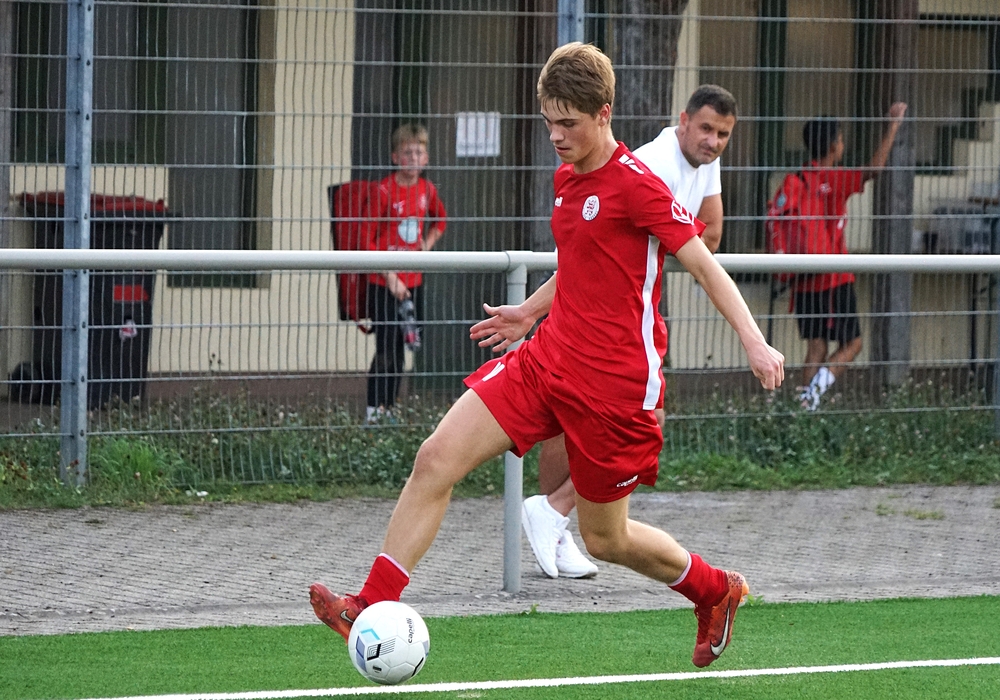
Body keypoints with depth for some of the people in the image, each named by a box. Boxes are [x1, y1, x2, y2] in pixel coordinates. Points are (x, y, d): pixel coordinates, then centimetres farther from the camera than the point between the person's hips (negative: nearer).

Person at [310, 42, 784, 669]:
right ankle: (373, 606, -6)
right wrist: (532, 311, 31)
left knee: (605, 538, 6)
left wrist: (754, 342, -22)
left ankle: (715, 592, 33)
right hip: (547, 360, 7)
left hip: (614, 382, -7)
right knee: (436, 460, -8)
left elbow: (704, 265, -14)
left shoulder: (636, 186, -14)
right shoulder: (567, 178, 10)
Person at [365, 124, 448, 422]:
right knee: (387, 350, -7)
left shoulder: (427, 189, 5)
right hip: (384, 283, -6)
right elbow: (366, 239, -14)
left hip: (413, 283, 6)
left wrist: (426, 246, 12)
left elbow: (440, 219, 28)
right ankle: (373, 411, 1)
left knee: (407, 345, 9)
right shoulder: (385, 190, -13)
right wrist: (390, 277, -17)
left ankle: (389, 407, 18)